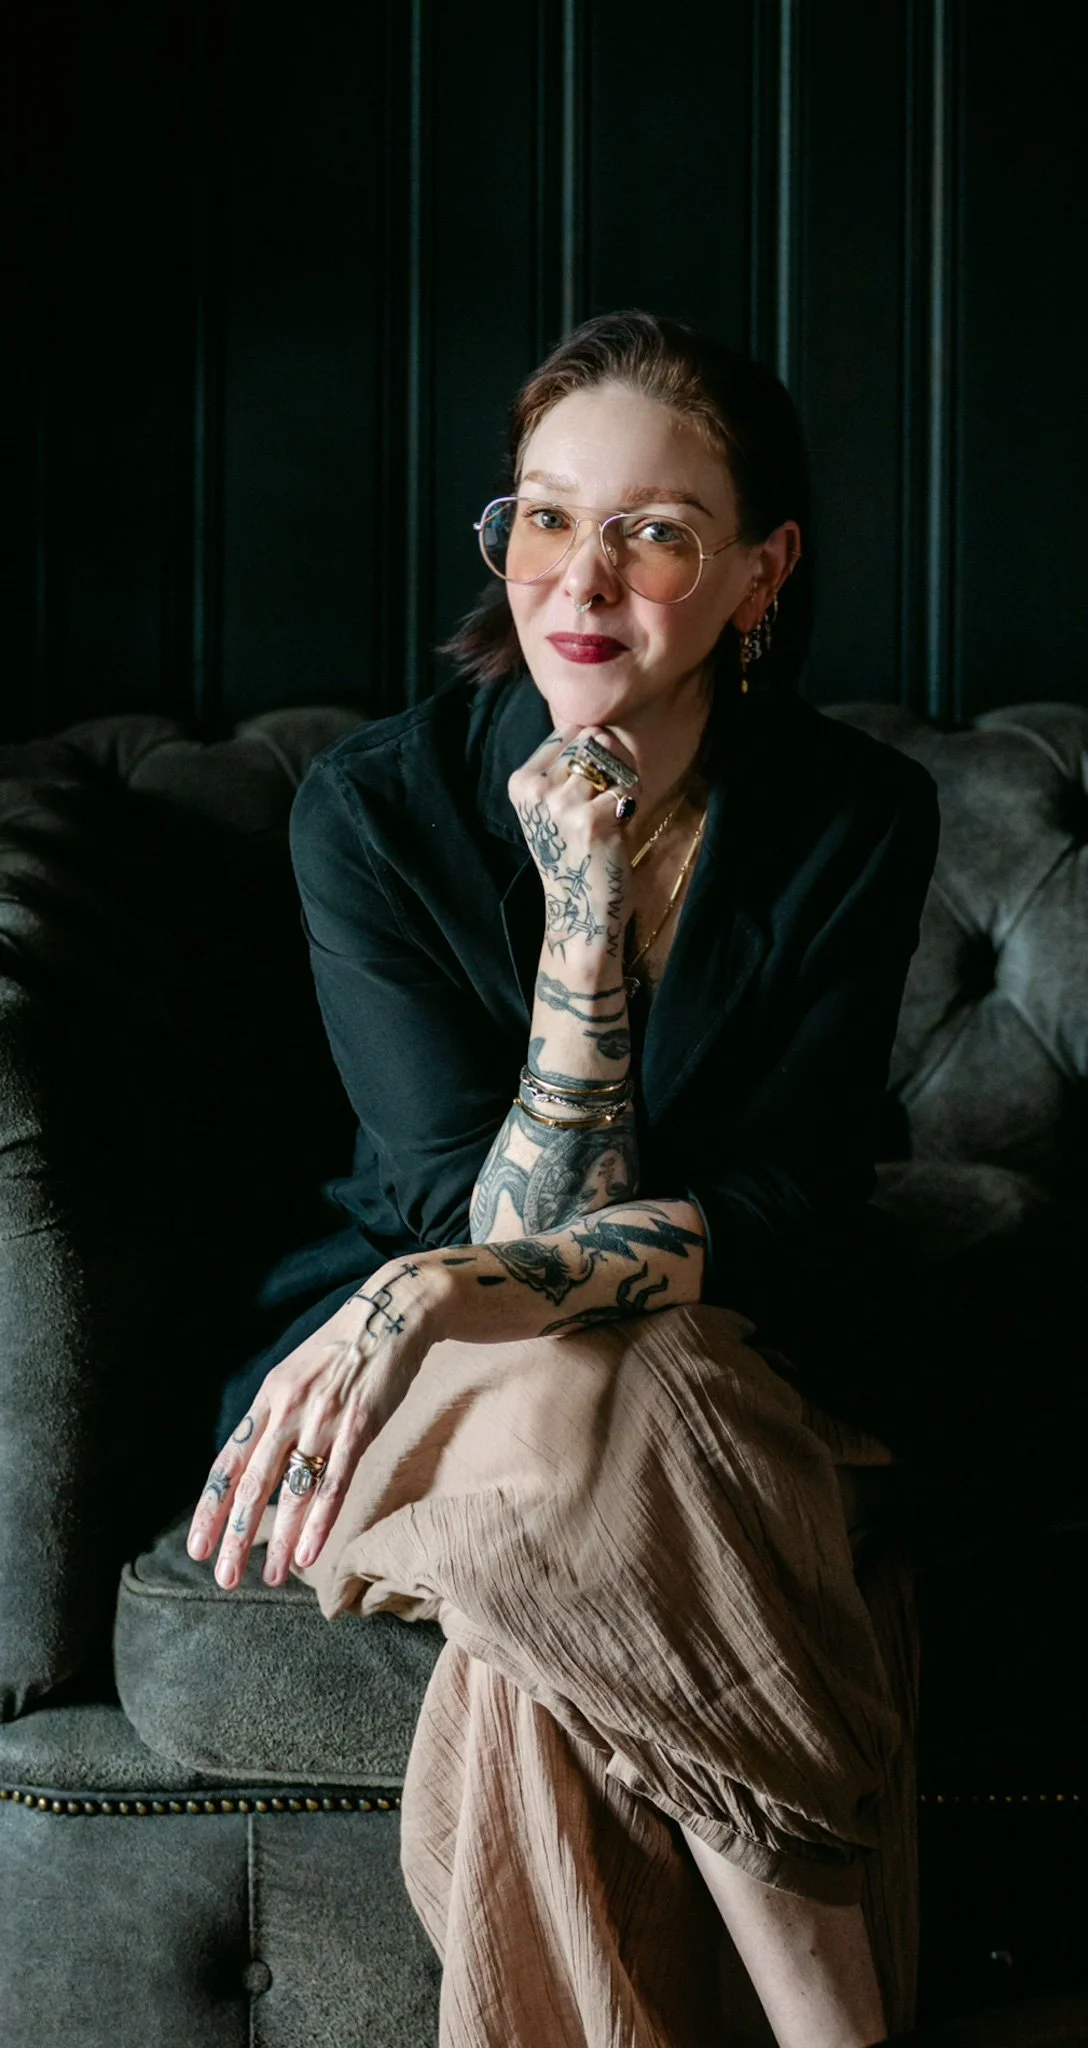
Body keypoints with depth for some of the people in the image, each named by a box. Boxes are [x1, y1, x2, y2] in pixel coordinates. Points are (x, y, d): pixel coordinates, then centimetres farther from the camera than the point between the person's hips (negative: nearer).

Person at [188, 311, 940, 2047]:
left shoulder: (856, 819, -8)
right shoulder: (376, 807, -11)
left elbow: (794, 1222, -14)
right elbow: (499, 1220, -15)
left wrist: (466, 1294, -29)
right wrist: (582, 905, -26)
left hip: (720, 1367, 1)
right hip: (429, 1376, 0)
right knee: (569, 1420, -35)